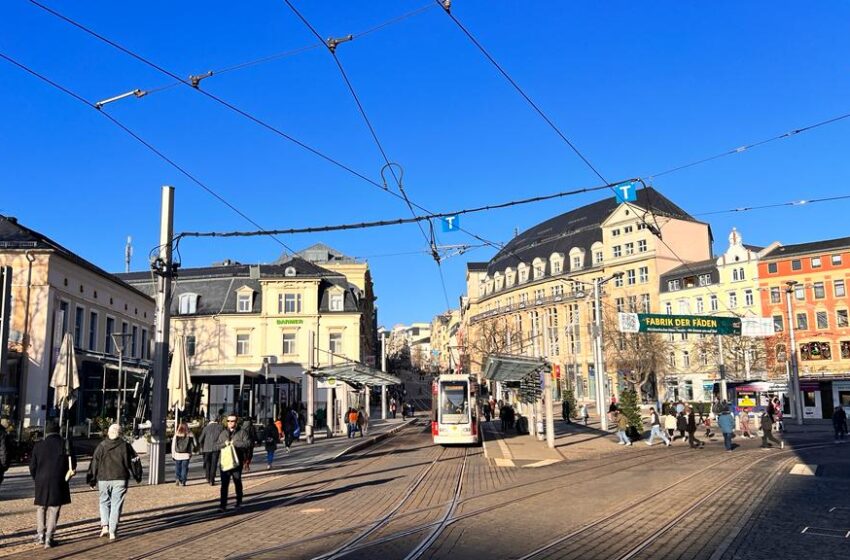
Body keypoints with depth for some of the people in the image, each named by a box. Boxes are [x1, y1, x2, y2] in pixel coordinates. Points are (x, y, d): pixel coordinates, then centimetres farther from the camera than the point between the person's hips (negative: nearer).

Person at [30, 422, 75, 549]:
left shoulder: (38, 445, -3)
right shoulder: (65, 445, -4)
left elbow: (32, 466, 1)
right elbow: (72, 466, -1)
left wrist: (37, 479, 17)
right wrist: (66, 478, 14)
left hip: (41, 482, 1)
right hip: (58, 483, -1)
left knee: (41, 507, 19)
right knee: (54, 509, 5)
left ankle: (40, 533, 18)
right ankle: (49, 538, 4)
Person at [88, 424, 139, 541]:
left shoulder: (101, 446, -1)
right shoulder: (125, 446, -2)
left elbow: (94, 464, 1)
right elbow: (133, 461, 2)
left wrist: (92, 481, 9)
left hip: (103, 479, 1)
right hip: (120, 479, -1)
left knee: (104, 502, 19)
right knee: (116, 505, 4)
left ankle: (105, 526, 4)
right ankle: (112, 532, 1)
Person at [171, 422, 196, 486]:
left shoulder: (176, 435, -4)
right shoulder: (190, 435, -2)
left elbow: (173, 446, -1)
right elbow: (195, 444, 2)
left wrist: (173, 455, 6)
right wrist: (191, 452, 17)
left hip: (177, 455, 0)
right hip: (186, 455, 0)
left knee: (177, 467, 12)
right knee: (184, 468, 6)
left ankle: (177, 478, -5)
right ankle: (183, 481, 3)